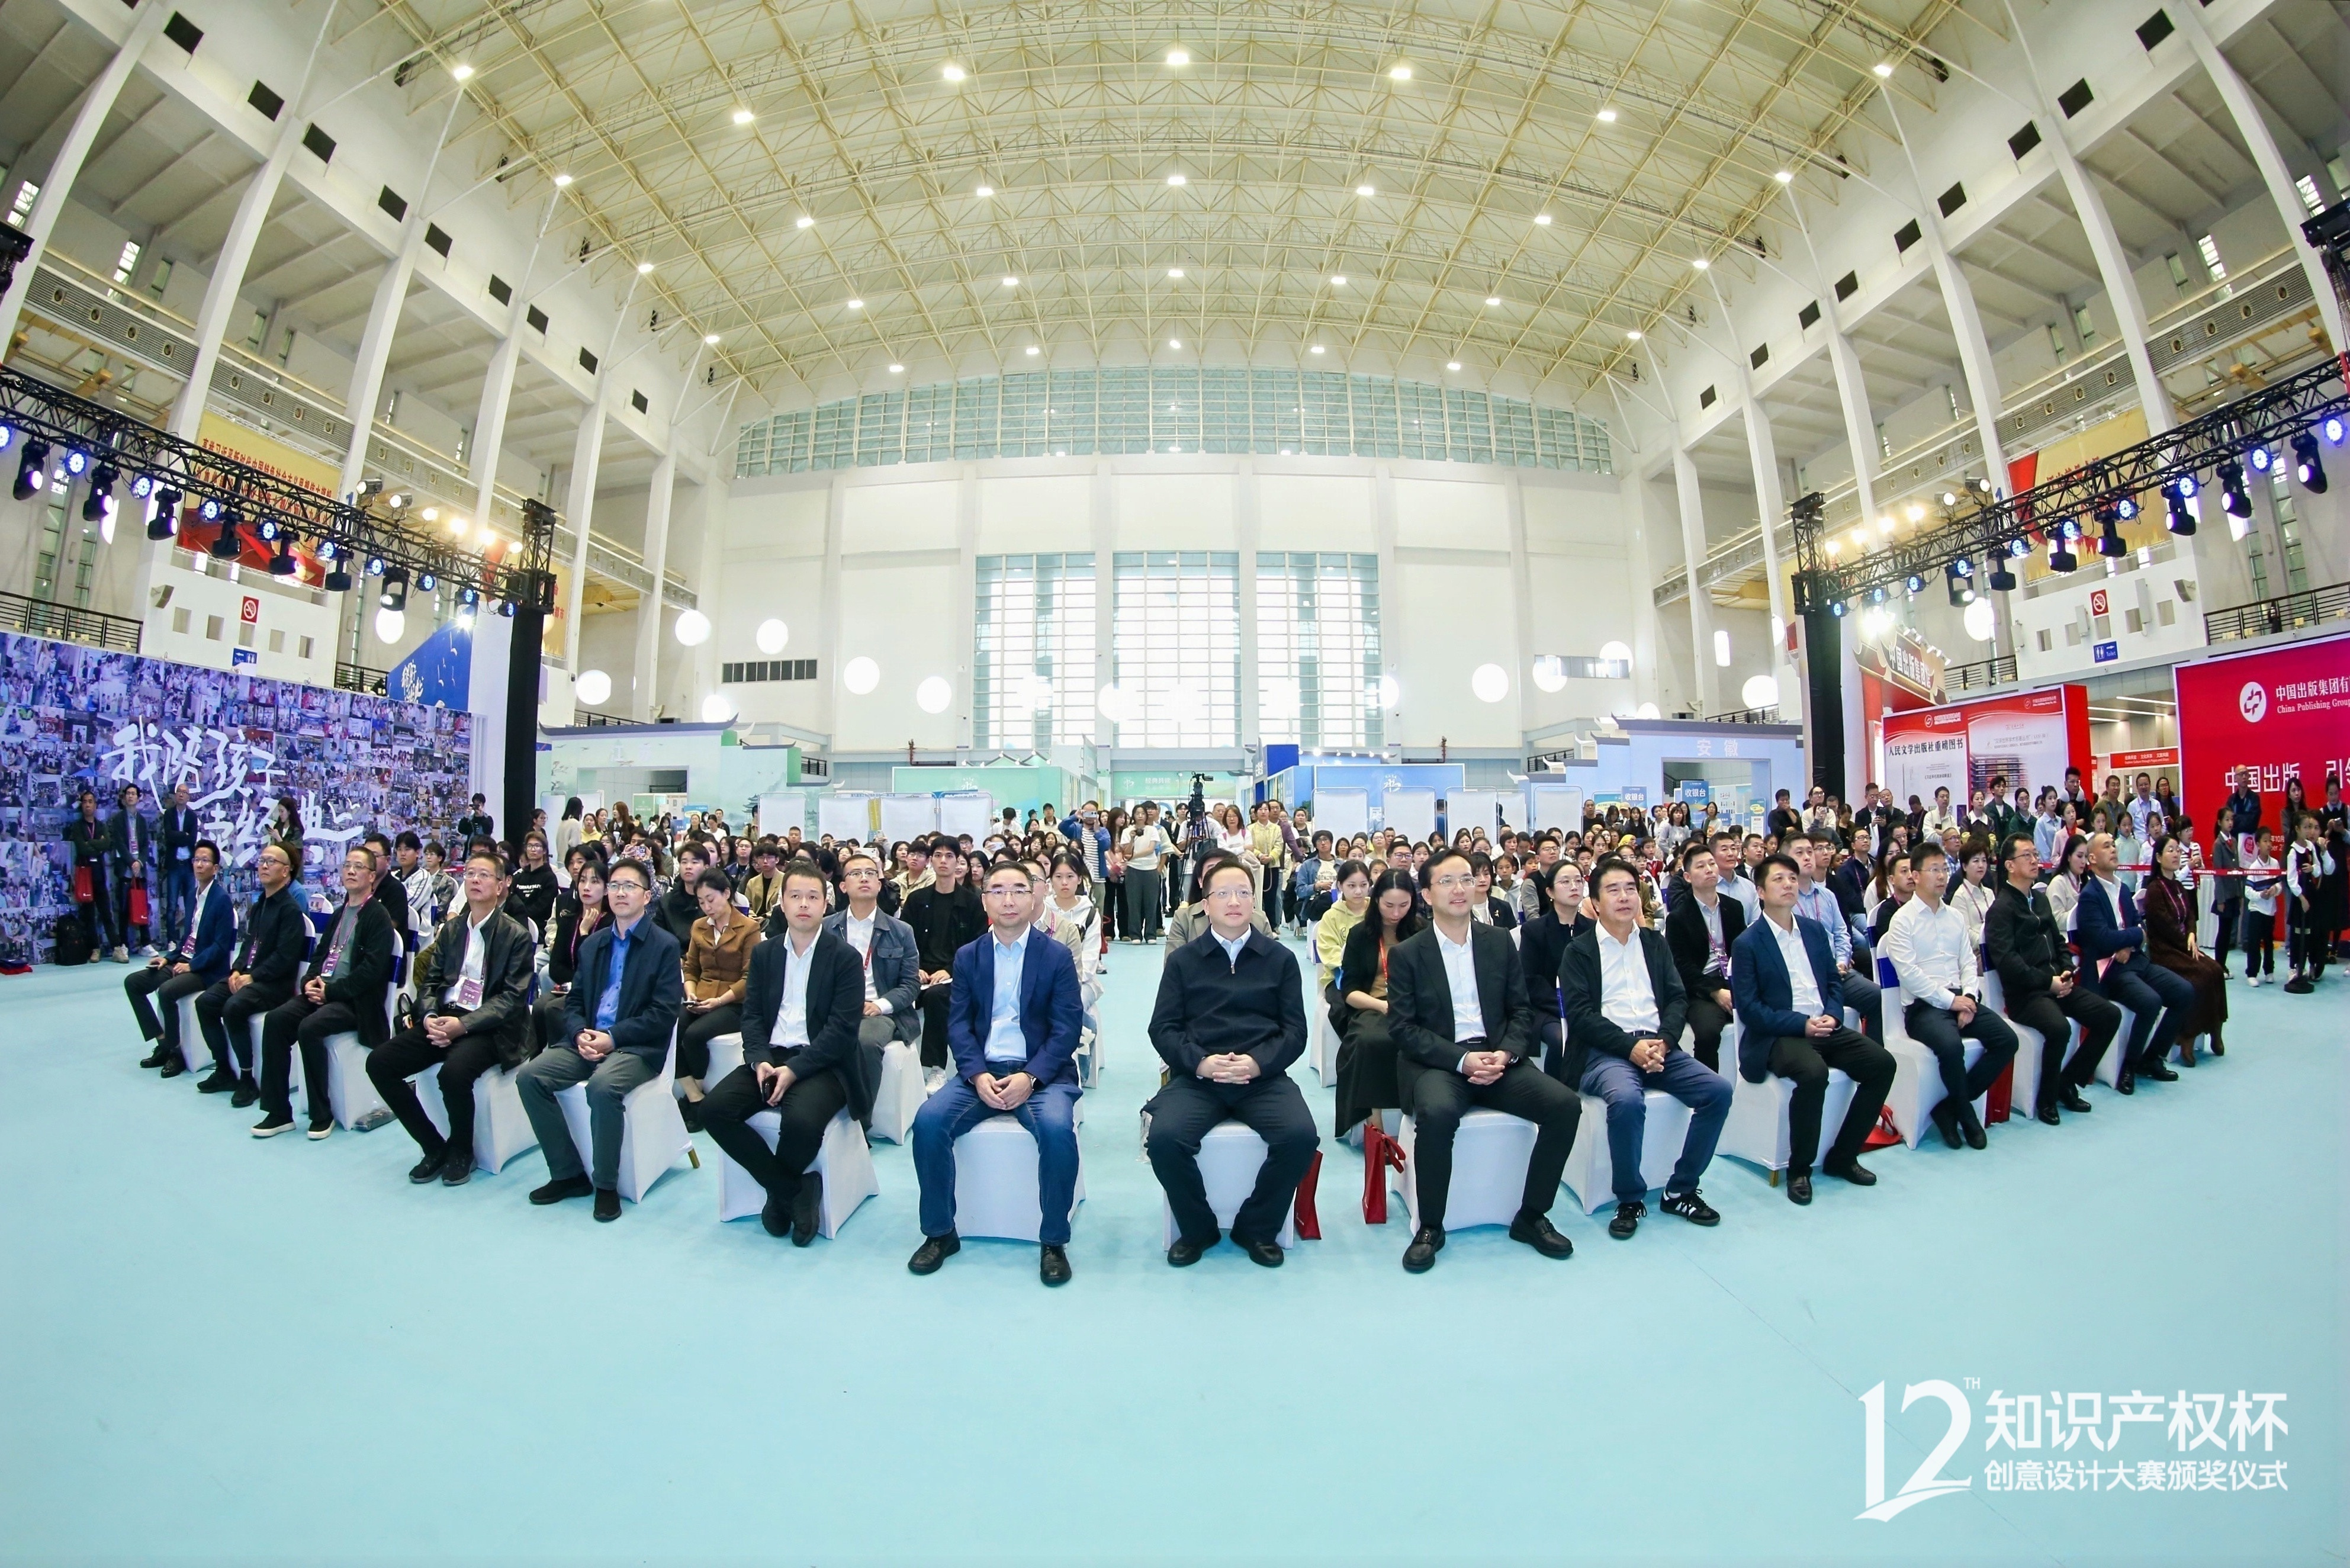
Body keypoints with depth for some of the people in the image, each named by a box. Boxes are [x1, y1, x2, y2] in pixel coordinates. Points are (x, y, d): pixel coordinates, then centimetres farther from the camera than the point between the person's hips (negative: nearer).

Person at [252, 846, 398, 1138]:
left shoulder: (379, 916, -6)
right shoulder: (340, 913, 19)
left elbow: (372, 969, -15)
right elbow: (320, 953, 20)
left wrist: (331, 990, -15)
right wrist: (310, 981, 1)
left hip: (356, 1001, -8)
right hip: (324, 991, 8)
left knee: (309, 1027, -28)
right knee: (275, 1019, -13)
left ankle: (322, 1114, -13)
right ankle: (278, 1112, -5)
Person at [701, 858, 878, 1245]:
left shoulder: (846, 958, -4)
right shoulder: (763, 953, 12)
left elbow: (842, 1029, -11)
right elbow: (752, 1015, 7)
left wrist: (794, 1069, -19)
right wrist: (759, 1060, -11)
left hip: (821, 1062, -5)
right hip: (771, 1056, 5)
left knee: (802, 1120, -32)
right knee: (714, 1109, -18)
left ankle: (778, 1192, 4)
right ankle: (794, 1189, -5)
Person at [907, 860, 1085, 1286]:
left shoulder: (1056, 955, 1)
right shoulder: (968, 956, 9)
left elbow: (1067, 1028, -5)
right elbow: (958, 1025, 3)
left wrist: (1030, 1077, -19)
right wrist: (978, 1076, -14)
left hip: (1040, 1072, -2)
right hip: (981, 1071, 3)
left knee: (1057, 1128, -31)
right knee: (928, 1121, -22)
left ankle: (1053, 1241, -8)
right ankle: (940, 1233, 1)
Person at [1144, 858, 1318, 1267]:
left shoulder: (1280, 959, 12)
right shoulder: (1183, 961, 12)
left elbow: (1295, 1030, 6)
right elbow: (1163, 1028, 5)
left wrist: (1258, 1063, -12)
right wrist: (1200, 1063, -13)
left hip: (1263, 1076, 0)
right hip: (1196, 1076, 0)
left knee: (1301, 1136, -26)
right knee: (1164, 1138, -26)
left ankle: (1256, 1229, 4)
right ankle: (1197, 1229, 5)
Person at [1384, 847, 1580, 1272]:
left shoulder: (1500, 942, 10)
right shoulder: (1406, 954, -1)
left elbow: (1521, 1011, 9)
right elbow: (1403, 1027, -6)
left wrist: (1505, 1054, -11)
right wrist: (1462, 1060, -17)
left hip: (1497, 1057, 4)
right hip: (1436, 1062, -4)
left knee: (1565, 1104, -19)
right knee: (1437, 1113, -34)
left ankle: (1531, 1216, 3)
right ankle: (1430, 1227, -10)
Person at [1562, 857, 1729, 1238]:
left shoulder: (1656, 943, 16)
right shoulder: (1579, 950, 2)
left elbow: (1677, 998, 9)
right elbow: (1579, 1013, -7)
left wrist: (1662, 1042, -10)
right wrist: (1630, 1046, -18)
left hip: (1658, 1046, 5)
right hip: (1604, 1051, -5)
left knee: (1718, 1089, -16)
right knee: (1627, 1100, -32)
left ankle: (1681, 1189, 2)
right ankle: (1630, 1199, -8)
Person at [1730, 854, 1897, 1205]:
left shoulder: (1815, 930, 12)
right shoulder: (1748, 943, -7)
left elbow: (1832, 983, 16)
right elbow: (1748, 1008, -9)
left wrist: (1831, 1016, -4)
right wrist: (1801, 1024, -18)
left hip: (1823, 1027, 7)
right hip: (1777, 1035, -6)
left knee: (1882, 1062, -13)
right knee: (1813, 1072, -32)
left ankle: (1842, 1155, 4)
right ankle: (1799, 1169, -12)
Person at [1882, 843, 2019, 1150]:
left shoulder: (1956, 917, 15)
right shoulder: (1903, 919, -4)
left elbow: (1969, 963, 11)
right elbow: (1909, 973, -11)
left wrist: (1969, 998, -6)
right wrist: (1950, 1000, -14)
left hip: (1961, 999, 7)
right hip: (1923, 1005, -6)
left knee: (2007, 1039, -15)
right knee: (1951, 1045, -31)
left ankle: (1950, 1107, -2)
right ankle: (1966, 1114, -3)